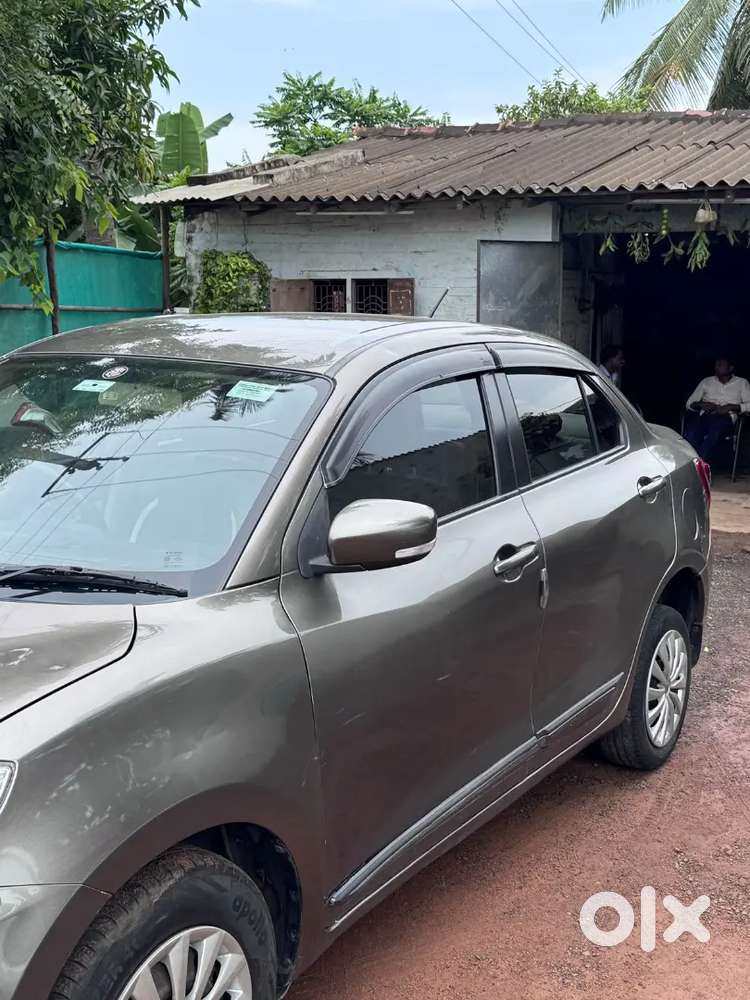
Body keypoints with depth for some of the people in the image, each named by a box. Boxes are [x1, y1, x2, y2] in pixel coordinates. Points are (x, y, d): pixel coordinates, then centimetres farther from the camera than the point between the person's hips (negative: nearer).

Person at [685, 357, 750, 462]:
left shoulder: (741, 383, 18)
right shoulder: (706, 382, 24)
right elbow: (689, 403, 19)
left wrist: (730, 407, -10)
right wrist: (701, 404, -3)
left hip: (726, 418, -2)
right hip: (705, 416, 2)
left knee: (714, 435, -40)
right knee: (691, 434, -36)